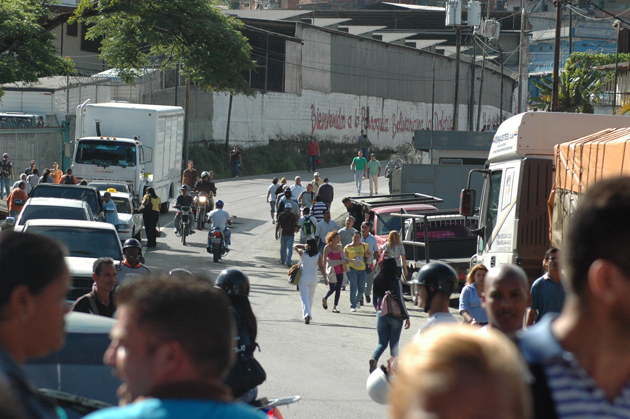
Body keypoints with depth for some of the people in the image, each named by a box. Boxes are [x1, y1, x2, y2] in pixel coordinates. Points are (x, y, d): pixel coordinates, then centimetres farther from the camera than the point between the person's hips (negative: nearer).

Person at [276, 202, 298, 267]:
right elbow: (295, 225, -3)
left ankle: (282, 261, 24)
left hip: (283, 234, 1)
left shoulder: (281, 215, 0)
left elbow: (278, 225, -2)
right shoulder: (293, 215, -3)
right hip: (290, 234, -1)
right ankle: (288, 261, -15)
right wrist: (296, 230, 18)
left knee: (282, 248, 15)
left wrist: (276, 233, 4)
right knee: (289, 248, -2)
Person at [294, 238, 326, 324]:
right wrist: (325, 278, -3)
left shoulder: (302, 253, -4)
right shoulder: (318, 256, -4)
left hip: (303, 278, -2)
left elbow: (295, 246, 13)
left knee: (304, 297, -4)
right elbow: (321, 267, -7)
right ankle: (309, 315, 28)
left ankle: (307, 314, -24)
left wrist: (304, 246, 6)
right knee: (310, 297, 20)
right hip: (313, 278, 2)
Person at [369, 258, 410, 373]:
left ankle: (374, 358, -16)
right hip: (395, 316, -3)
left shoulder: (377, 281, 0)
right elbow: (400, 300, -13)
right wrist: (407, 316, -4)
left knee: (382, 342, 13)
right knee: (394, 343, 7)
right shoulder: (396, 281, -12)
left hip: (381, 315, 3)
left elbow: (375, 301, 9)